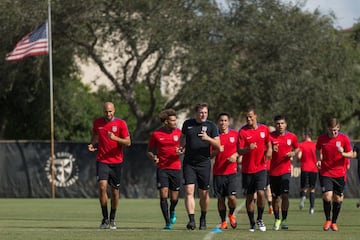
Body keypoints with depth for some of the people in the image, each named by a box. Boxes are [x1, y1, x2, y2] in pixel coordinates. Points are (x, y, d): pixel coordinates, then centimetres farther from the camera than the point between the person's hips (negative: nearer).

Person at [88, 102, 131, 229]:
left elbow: (128, 142, -6)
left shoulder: (121, 123, -3)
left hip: (116, 161, 0)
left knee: (115, 191, 5)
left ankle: (112, 219, 22)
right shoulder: (97, 122, 4)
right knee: (102, 186, -17)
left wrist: (115, 138, -22)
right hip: (102, 160, 0)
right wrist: (91, 144, 4)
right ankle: (105, 218, -8)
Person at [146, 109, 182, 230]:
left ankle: (172, 211, 40)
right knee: (163, 196, -10)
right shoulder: (155, 134, -1)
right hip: (162, 168, -1)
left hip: (175, 168, 1)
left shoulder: (179, 132, 2)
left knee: (174, 198, 6)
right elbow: (149, 151, 9)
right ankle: (167, 222, -3)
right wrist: (153, 157, -13)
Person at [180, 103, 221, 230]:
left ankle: (203, 219, 27)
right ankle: (191, 220, -18)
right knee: (189, 191, -13)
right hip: (189, 162, 1)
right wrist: (181, 147, 3)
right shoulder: (187, 123, 6)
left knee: (203, 194, 6)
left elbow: (218, 145, -4)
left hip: (204, 163, -1)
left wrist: (208, 138, -22)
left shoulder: (211, 126, -1)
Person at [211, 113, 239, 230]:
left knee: (232, 197, -10)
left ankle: (231, 214, 19)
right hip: (218, 172, 1)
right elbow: (209, 154, 6)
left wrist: (235, 155, -7)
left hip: (231, 171, -1)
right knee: (220, 198, 2)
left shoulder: (235, 134, 4)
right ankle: (223, 221, 15)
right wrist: (216, 151, -14)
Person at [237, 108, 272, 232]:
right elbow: (239, 151, -9)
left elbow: (268, 143, 16)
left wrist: (269, 151, -5)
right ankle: (252, 223, 15)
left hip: (261, 168, 0)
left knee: (261, 193, -13)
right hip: (247, 169, 0)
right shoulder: (242, 131, -5)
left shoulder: (264, 129, 3)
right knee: (249, 197, 4)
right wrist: (248, 148, -29)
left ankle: (260, 219, 6)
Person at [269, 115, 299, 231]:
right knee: (275, 196, 6)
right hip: (273, 170, 0)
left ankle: (284, 219, 0)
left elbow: (297, 148, 19)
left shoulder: (292, 137, 2)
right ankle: (277, 219, 21)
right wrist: (271, 150, -18)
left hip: (286, 170, 0)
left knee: (285, 195, -12)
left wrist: (293, 153, -3)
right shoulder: (270, 136, -3)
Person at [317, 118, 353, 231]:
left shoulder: (344, 138, -6)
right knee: (327, 196, -14)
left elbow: (351, 154, -1)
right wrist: (319, 159, -2)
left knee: (337, 199, 5)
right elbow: (318, 150, 16)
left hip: (339, 173, 0)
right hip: (325, 172, 0)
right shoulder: (321, 138, -3)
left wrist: (343, 153, -22)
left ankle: (334, 222, 22)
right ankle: (328, 220, 7)